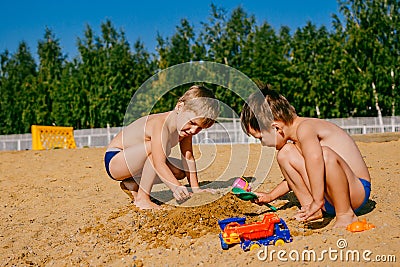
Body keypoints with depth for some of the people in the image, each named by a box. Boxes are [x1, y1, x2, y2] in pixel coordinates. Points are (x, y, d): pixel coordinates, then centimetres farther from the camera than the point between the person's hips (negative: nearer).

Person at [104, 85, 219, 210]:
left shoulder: (185, 127, -6)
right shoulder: (161, 125, -33)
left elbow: (188, 157, -4)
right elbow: (159, 164, -41)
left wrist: (195, 188, -7)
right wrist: (176, 187, -51)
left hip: (133, 161, 9)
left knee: (180, 172, 1)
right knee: (157, 147, -34)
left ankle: (131, 185, 8)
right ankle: (142, 198, -21)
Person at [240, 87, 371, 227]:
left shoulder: (305, 128, -20)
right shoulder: (297, 141, 11)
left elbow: (315, 157, -43)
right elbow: (296, 177, 25)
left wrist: (317, 200, -44)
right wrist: (270, 196, 22)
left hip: (357, 190, -8)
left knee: (326, 154, -38)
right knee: (285, 153, 0)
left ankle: (346, 215, -22)